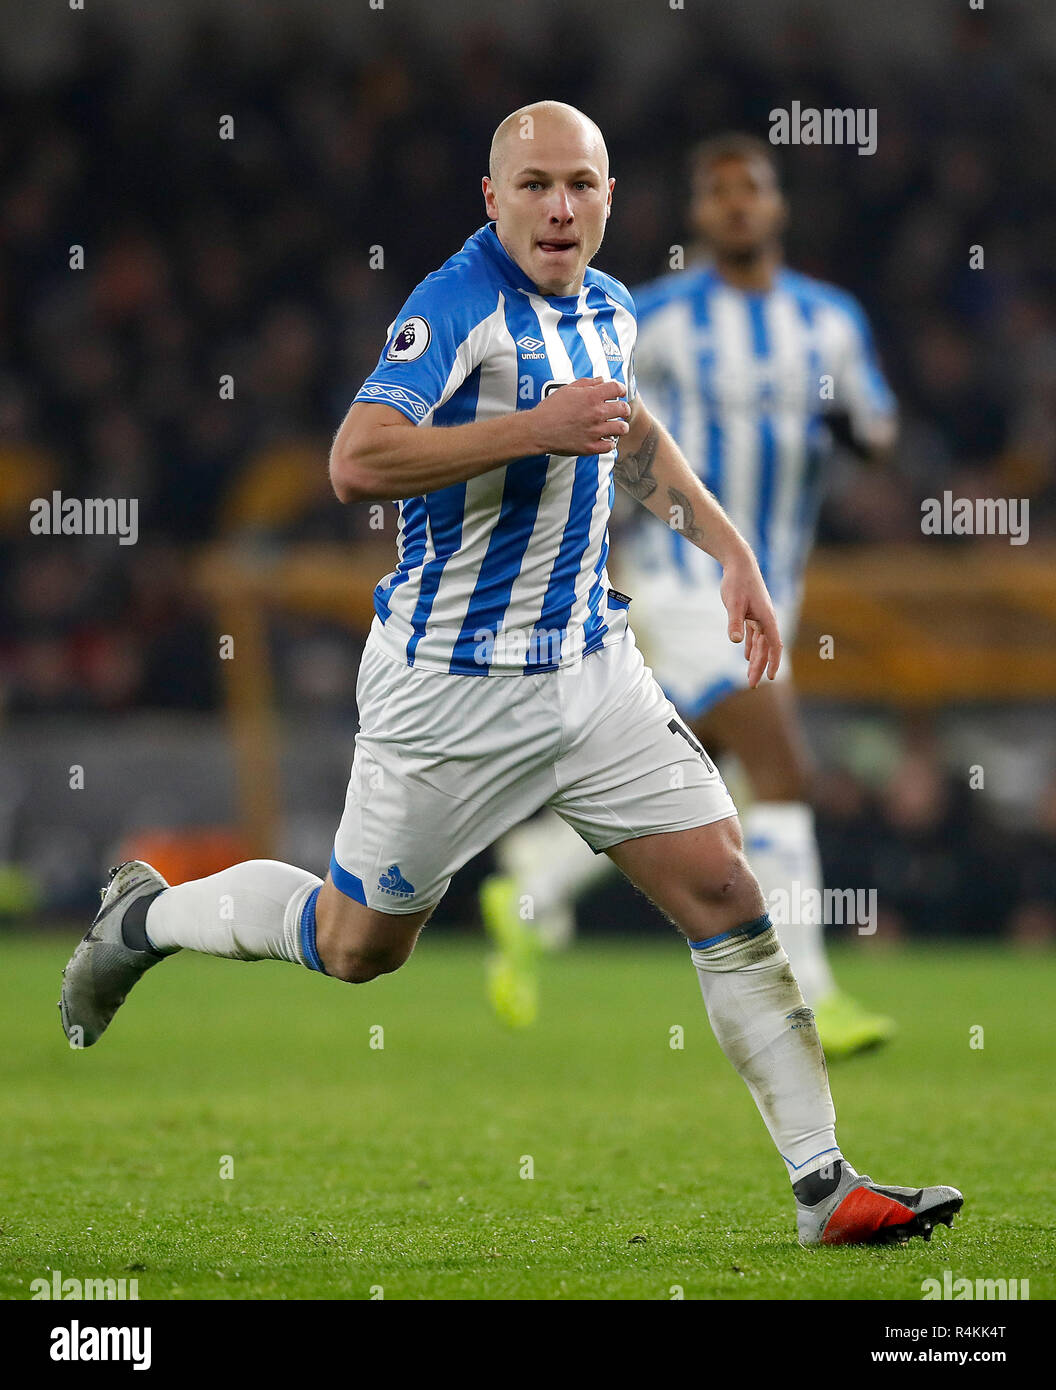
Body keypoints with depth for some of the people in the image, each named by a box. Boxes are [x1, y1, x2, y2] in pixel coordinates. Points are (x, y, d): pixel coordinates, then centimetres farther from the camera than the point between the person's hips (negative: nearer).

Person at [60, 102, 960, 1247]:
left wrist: (728, 549, 22)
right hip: (451, 689, -6)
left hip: (591, 668, 6)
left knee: (726, 898, -4)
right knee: (358, 947, 9)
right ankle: (146, 915, 36)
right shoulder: (456, 306, -18)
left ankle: (823, 1184, -2)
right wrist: (535, 429, -32)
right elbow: (356, 465, -32)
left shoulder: (607, 308, 7)